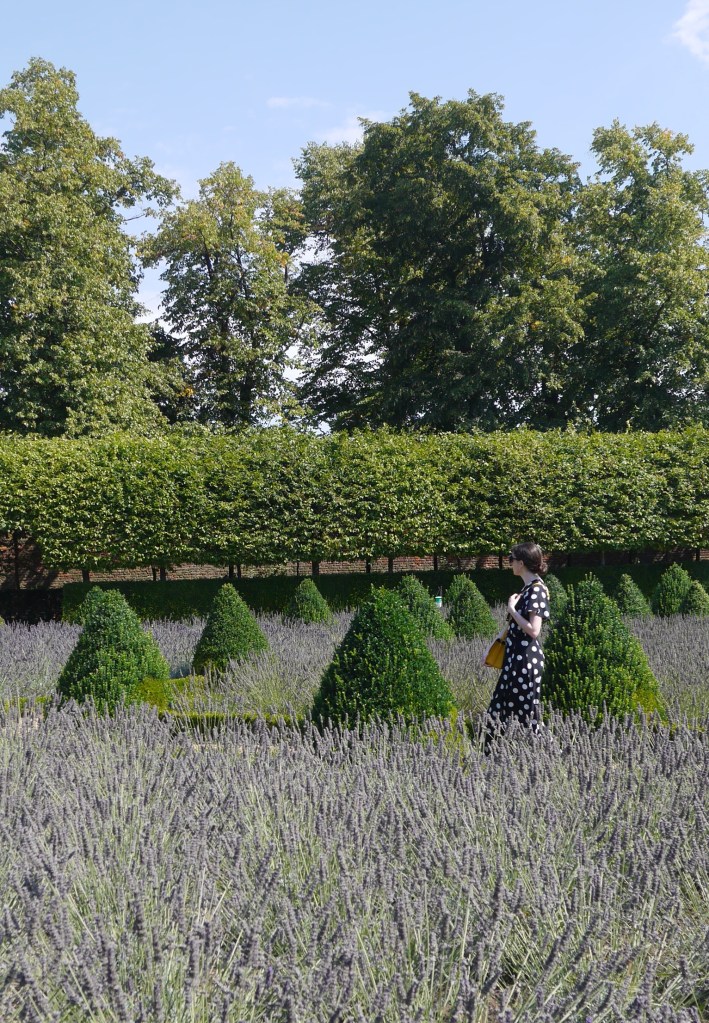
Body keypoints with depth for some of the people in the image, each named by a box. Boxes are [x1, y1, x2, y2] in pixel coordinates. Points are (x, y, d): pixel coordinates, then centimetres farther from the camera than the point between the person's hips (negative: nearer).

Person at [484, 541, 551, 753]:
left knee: (526, 712, -3)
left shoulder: (536, 590, -16)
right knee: (498, 711, 13)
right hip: (516, 658, 10)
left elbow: (533, 630, -23)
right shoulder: (528, 588, 13)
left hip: (526, 660, -10)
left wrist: (512, 609, -14)